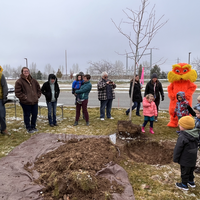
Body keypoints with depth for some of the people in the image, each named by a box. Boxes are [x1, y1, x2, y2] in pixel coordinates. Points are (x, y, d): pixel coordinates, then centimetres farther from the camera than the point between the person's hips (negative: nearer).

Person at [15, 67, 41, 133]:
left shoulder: (33, 80, 10)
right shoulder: (19, 81, -7)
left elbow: (38, 89, 20)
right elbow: (18, 93, -10)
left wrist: (37, 96, 8)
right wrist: (25, 98, -14)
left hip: (35, 101, 5)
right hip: (25, 103, -5)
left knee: (35, 114, 12)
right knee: (27, 115, 5)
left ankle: (33, 127, 31)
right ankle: (28, 128, 20)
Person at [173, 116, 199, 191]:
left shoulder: (182, 137, -29)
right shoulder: (195, 134, -4)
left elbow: (177, 149, -21)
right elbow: (196, 146, 11)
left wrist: (175, 159, -9)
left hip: (185, 160, -8)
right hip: (193, 158, 8)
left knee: (184, 172, 10)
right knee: (191, 170, 25)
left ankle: (184, 185, 25)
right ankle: (191, 181, 42)